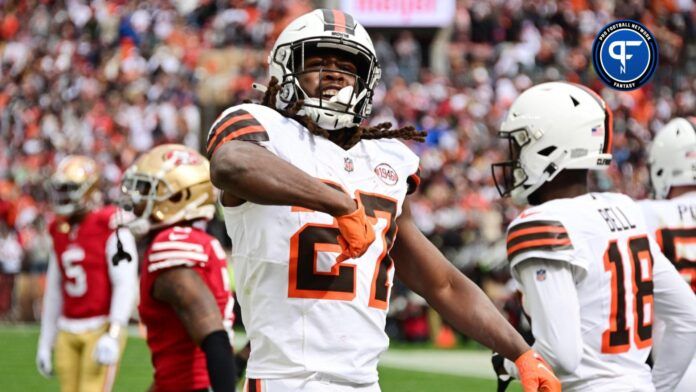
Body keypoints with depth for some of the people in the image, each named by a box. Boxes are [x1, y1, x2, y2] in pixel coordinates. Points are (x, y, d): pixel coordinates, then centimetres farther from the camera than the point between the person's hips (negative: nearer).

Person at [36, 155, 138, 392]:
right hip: (67, 331, 7)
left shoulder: (111, 228, -9)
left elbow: (125, 285, -14)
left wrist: (113, 335, -21)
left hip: (101, 328, -7)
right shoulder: (60, 231, 13)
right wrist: (45, 343, 19)